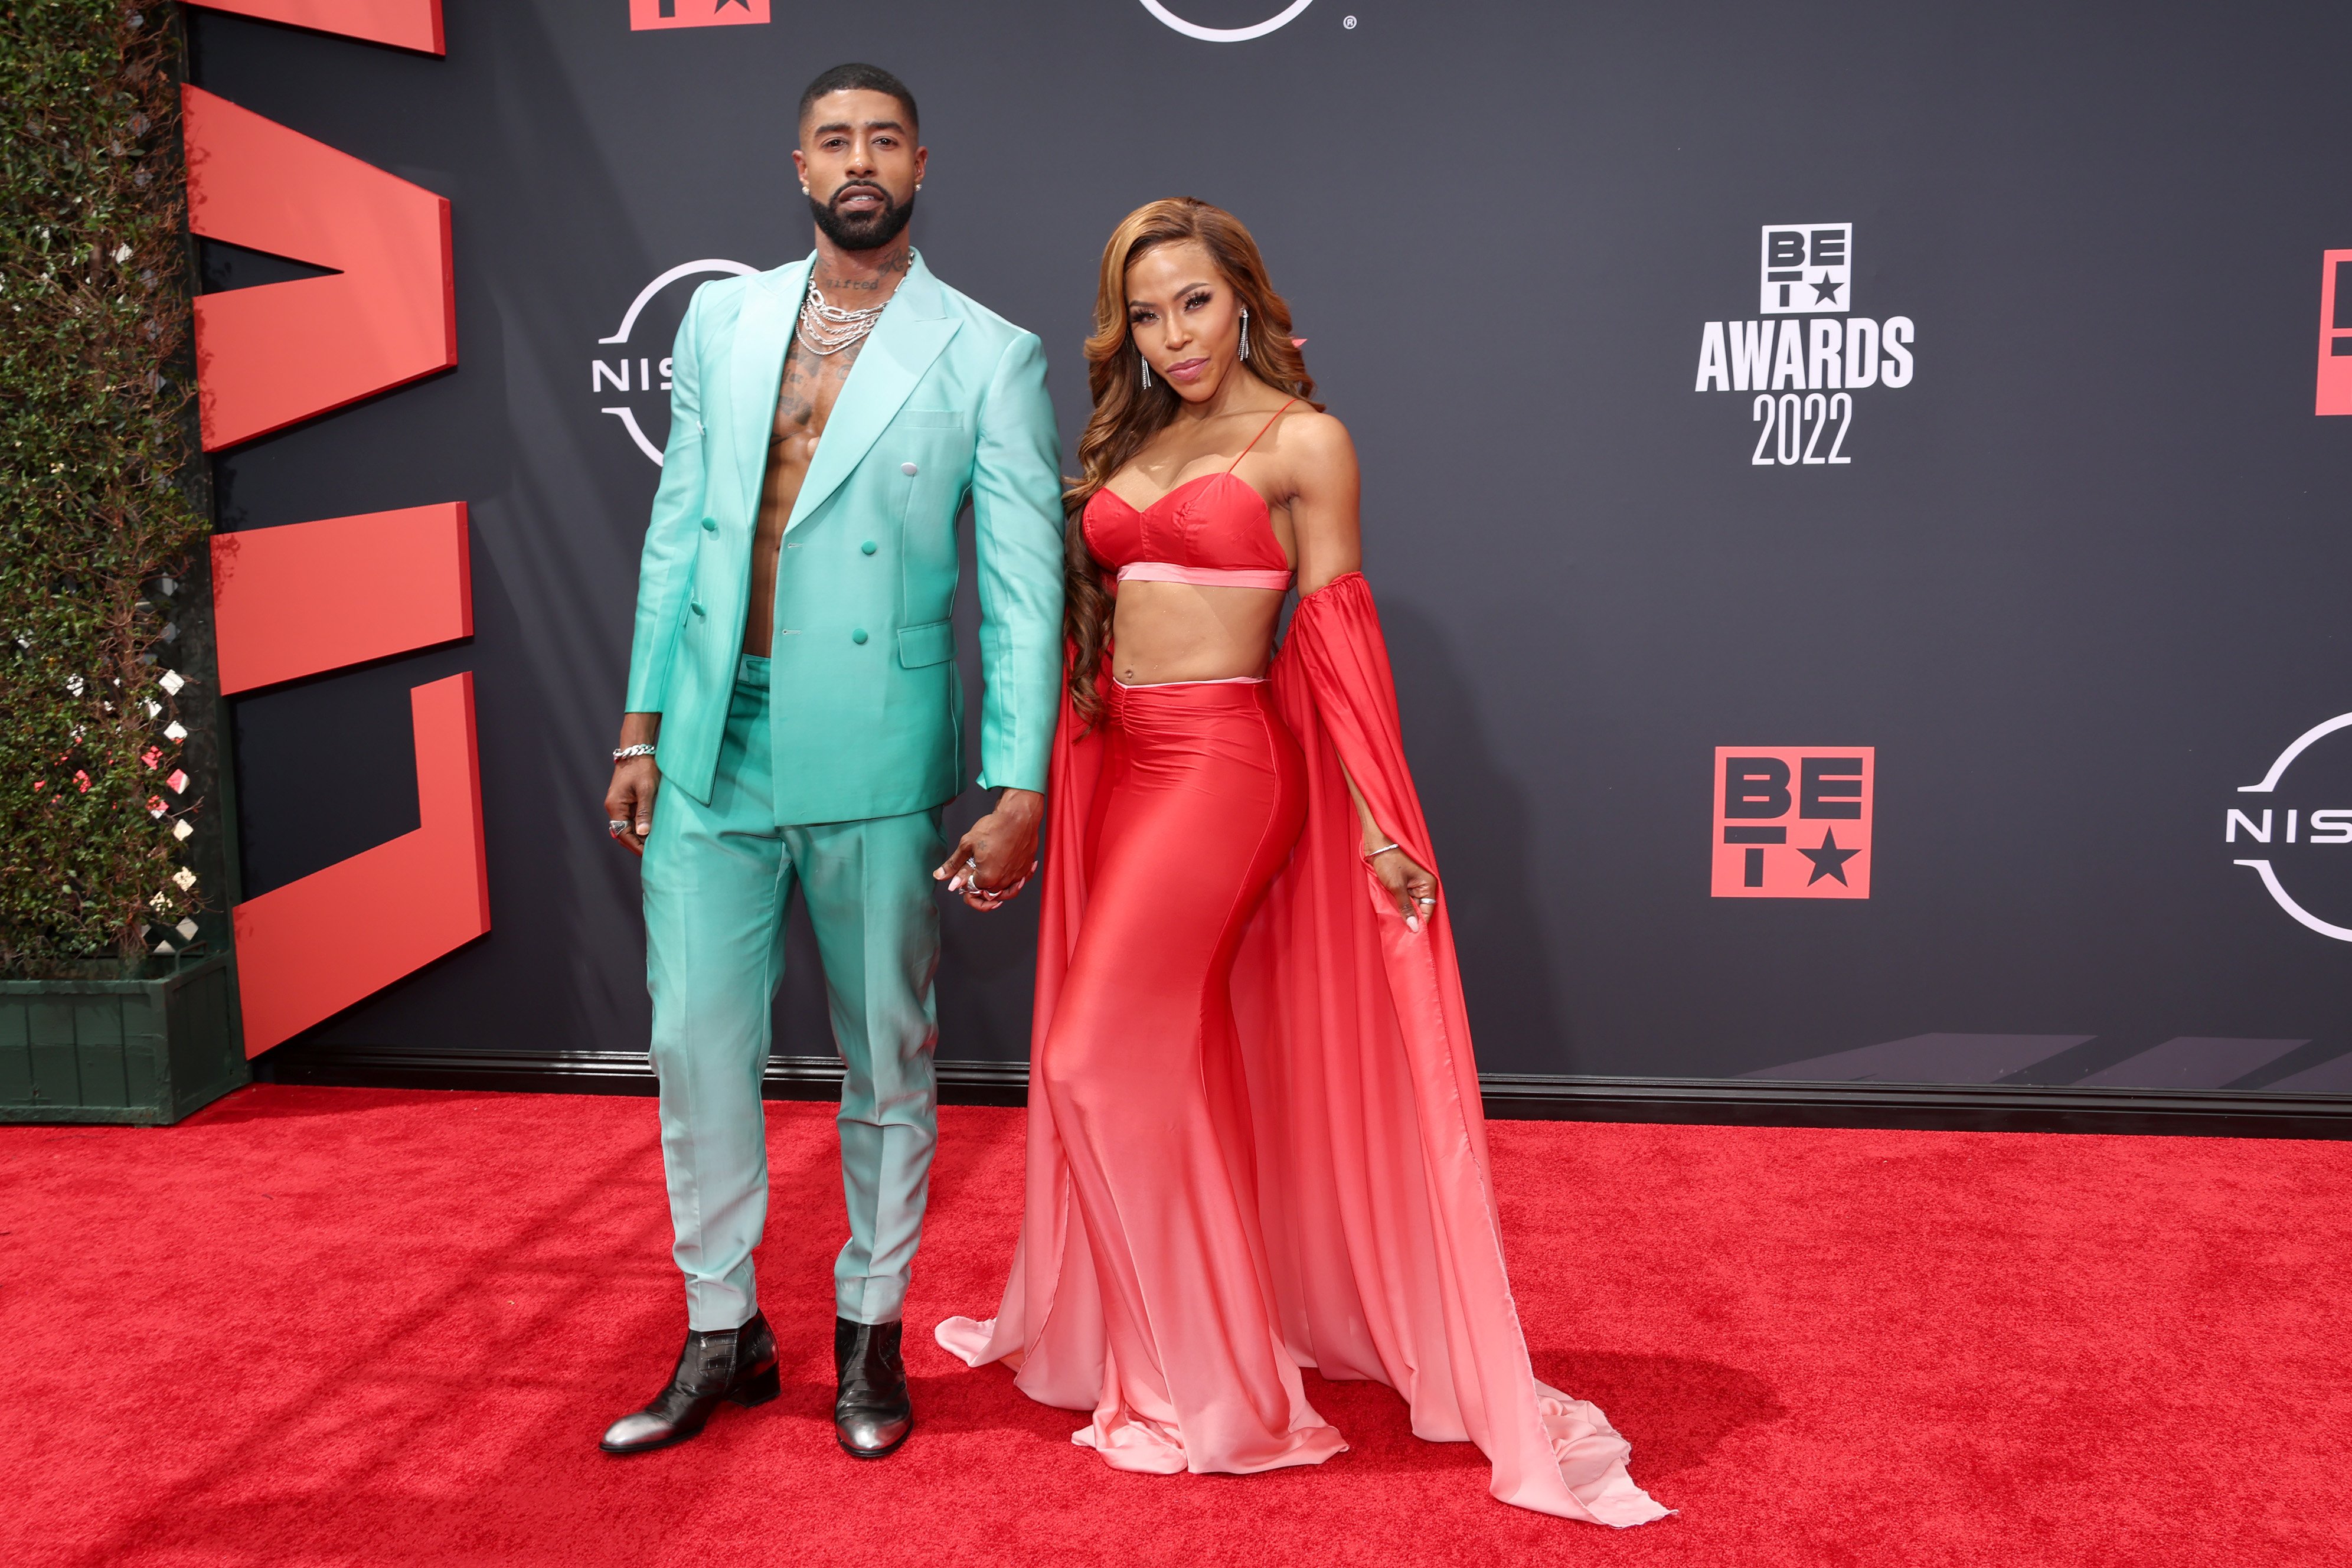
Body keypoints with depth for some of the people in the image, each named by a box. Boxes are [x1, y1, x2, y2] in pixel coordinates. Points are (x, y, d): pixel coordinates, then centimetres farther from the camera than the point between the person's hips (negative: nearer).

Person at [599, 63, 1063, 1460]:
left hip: (877, 763, -3)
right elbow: (676, 533, 12)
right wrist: (642, 729, 9)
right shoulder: (720, 320, 9)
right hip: (713, 752, 3)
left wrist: (1019, 790, -10)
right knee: (697, 1045, 7)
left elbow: (1026, 585, -5)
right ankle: (723, 1335, 25)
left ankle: (873, 1332, 27)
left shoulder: (990, 357, -3)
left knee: (887, 1056, 9)